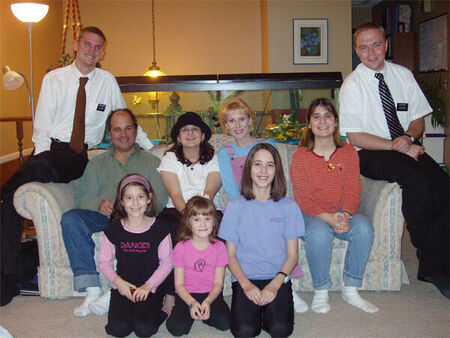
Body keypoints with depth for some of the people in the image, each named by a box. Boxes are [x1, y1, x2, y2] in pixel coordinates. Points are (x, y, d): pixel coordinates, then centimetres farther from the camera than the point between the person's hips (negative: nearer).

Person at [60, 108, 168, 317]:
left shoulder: (151, 162, 20)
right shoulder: (97, 163, 26)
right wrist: (99, 204, -13)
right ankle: (91, 290, -28)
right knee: (70, 218, -27)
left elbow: (160, 199, 5)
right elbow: (82, 197, 11)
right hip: (103, 215, 3)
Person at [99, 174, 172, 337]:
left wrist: (148, 285, -12)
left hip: (150, 288, -1)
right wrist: (118, 281, -11)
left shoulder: (159, 228, -5)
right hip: (122, 287, 2)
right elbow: (104, 261, 6)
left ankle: (161, 310, 8)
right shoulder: (113, 229, 0)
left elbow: (167, 262, -2)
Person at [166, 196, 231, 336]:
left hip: (211, 294, 1)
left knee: (225, 323, -24)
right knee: (176, 328, -24)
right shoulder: (181, 247, -3)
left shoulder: (219, 246, -1)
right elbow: (179, 284, -4)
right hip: (187, 295, -1)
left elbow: (218, 283, -3)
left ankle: (200, 313, 4)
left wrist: (207, 302, -21)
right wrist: (192, 303, -21)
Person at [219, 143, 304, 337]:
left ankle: (267, 312, 8)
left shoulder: (288, 207, 3)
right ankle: (255, 311, 8)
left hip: (278, 279, 1)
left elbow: (293, 255, 3)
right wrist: (246, 284, -12)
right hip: (245, 279, 0)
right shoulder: (235, 206, 2)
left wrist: (275, 284, -12)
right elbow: (230, 254, 3)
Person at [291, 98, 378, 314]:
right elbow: (303, 199, -9)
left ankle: (350, 290, -10)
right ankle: (321, 292, -15)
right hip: (311, 215, -3)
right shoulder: (300, 156, -4)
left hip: (342, 213, 3)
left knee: (364, 227, -27)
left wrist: (345, 214, -21)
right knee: (318, 231, -36)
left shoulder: (349, 153, 4)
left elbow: (352, 191, 0)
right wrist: (329, 218, -25)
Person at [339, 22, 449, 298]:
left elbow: (419, 120, 10)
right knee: (417, 182, -32)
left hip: (408, 148, 4)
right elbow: (355, 138, -10)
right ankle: (424, 250, -9)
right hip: (371, 155, -4)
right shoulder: (352, 85, -5)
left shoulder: (403, 75, 8)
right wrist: (397, 146, -16)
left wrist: (409, 137, -13)